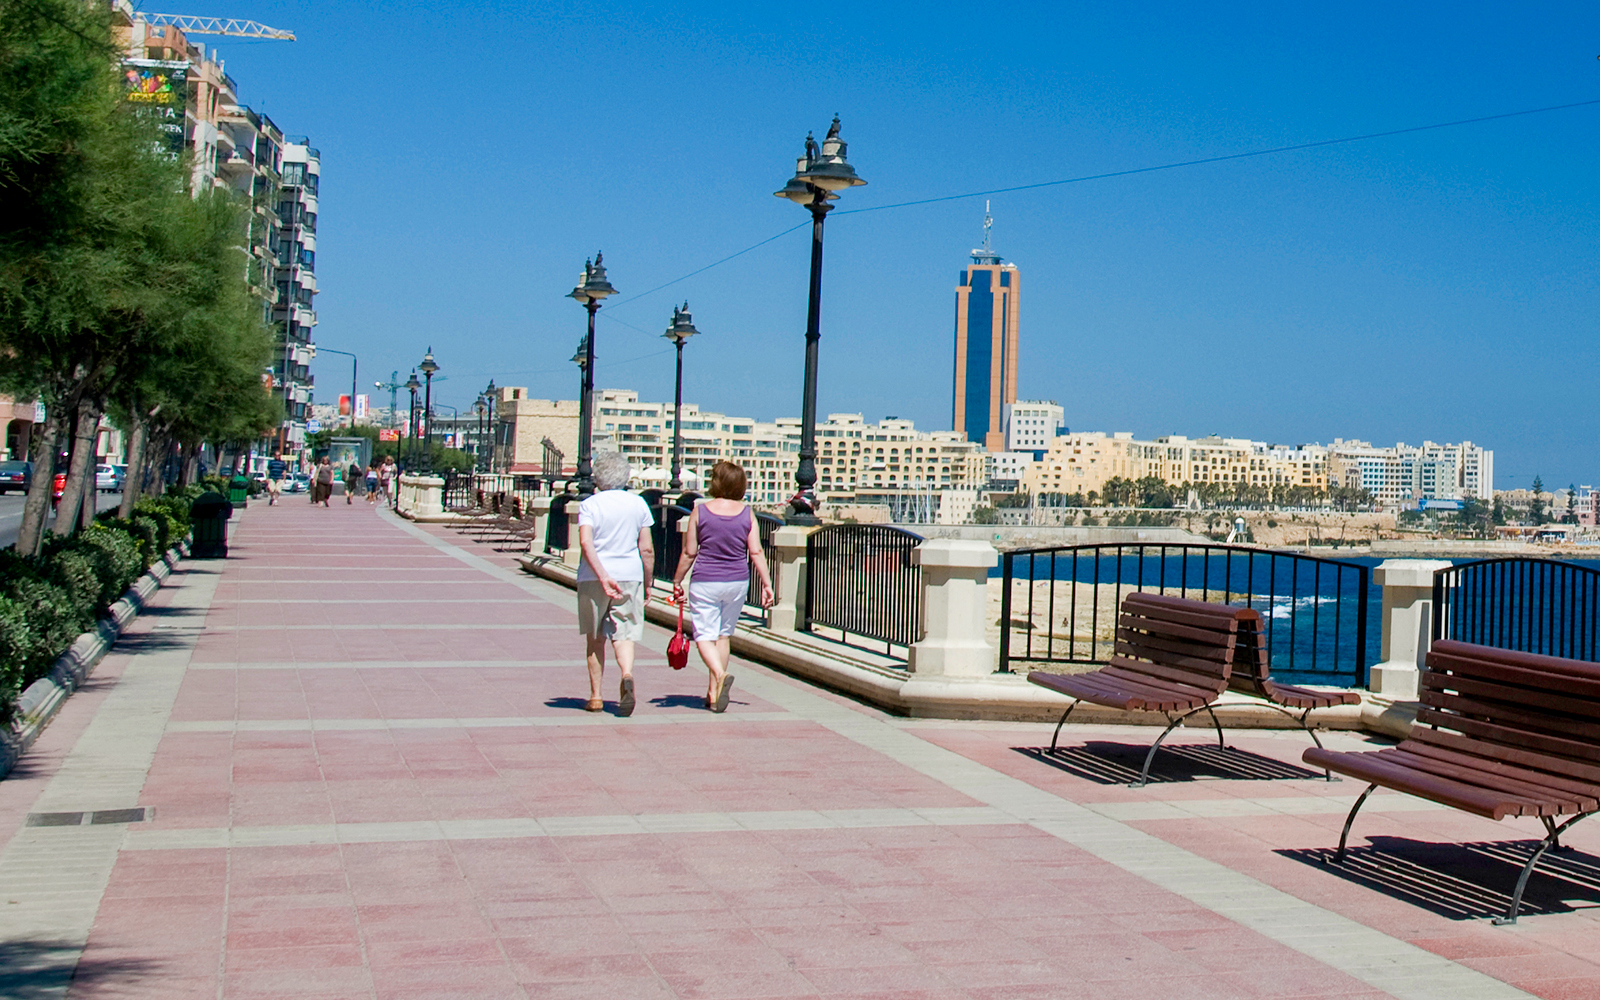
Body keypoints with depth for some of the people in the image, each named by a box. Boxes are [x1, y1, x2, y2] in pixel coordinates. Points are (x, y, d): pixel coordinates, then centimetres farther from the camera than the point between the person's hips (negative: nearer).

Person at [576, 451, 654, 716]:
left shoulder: (589, 505, -2)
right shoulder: (638, 504, 4)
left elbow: (586, 543, -18)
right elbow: (647, 549, 3)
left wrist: (602, 576, -23)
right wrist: (647, 584, 11)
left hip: (593, 577, -1)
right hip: (630, 576, 1)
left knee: (595, 638, 12)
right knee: (624, 634, 1)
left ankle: (595, 696, 17)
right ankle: (627, 675, -29)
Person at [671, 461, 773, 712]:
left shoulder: (700, 512, -5)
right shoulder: (747, 514, 0)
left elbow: (689, 553, -2)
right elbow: (756, 552, -4)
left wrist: (677, 581, 9)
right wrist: (766, 583, 2)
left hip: (705, 582, -3)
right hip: (737, 581, 3)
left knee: (705, 635, 1)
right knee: (724, 635, 15)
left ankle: (720, 674, -26)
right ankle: (714, 692, 18)